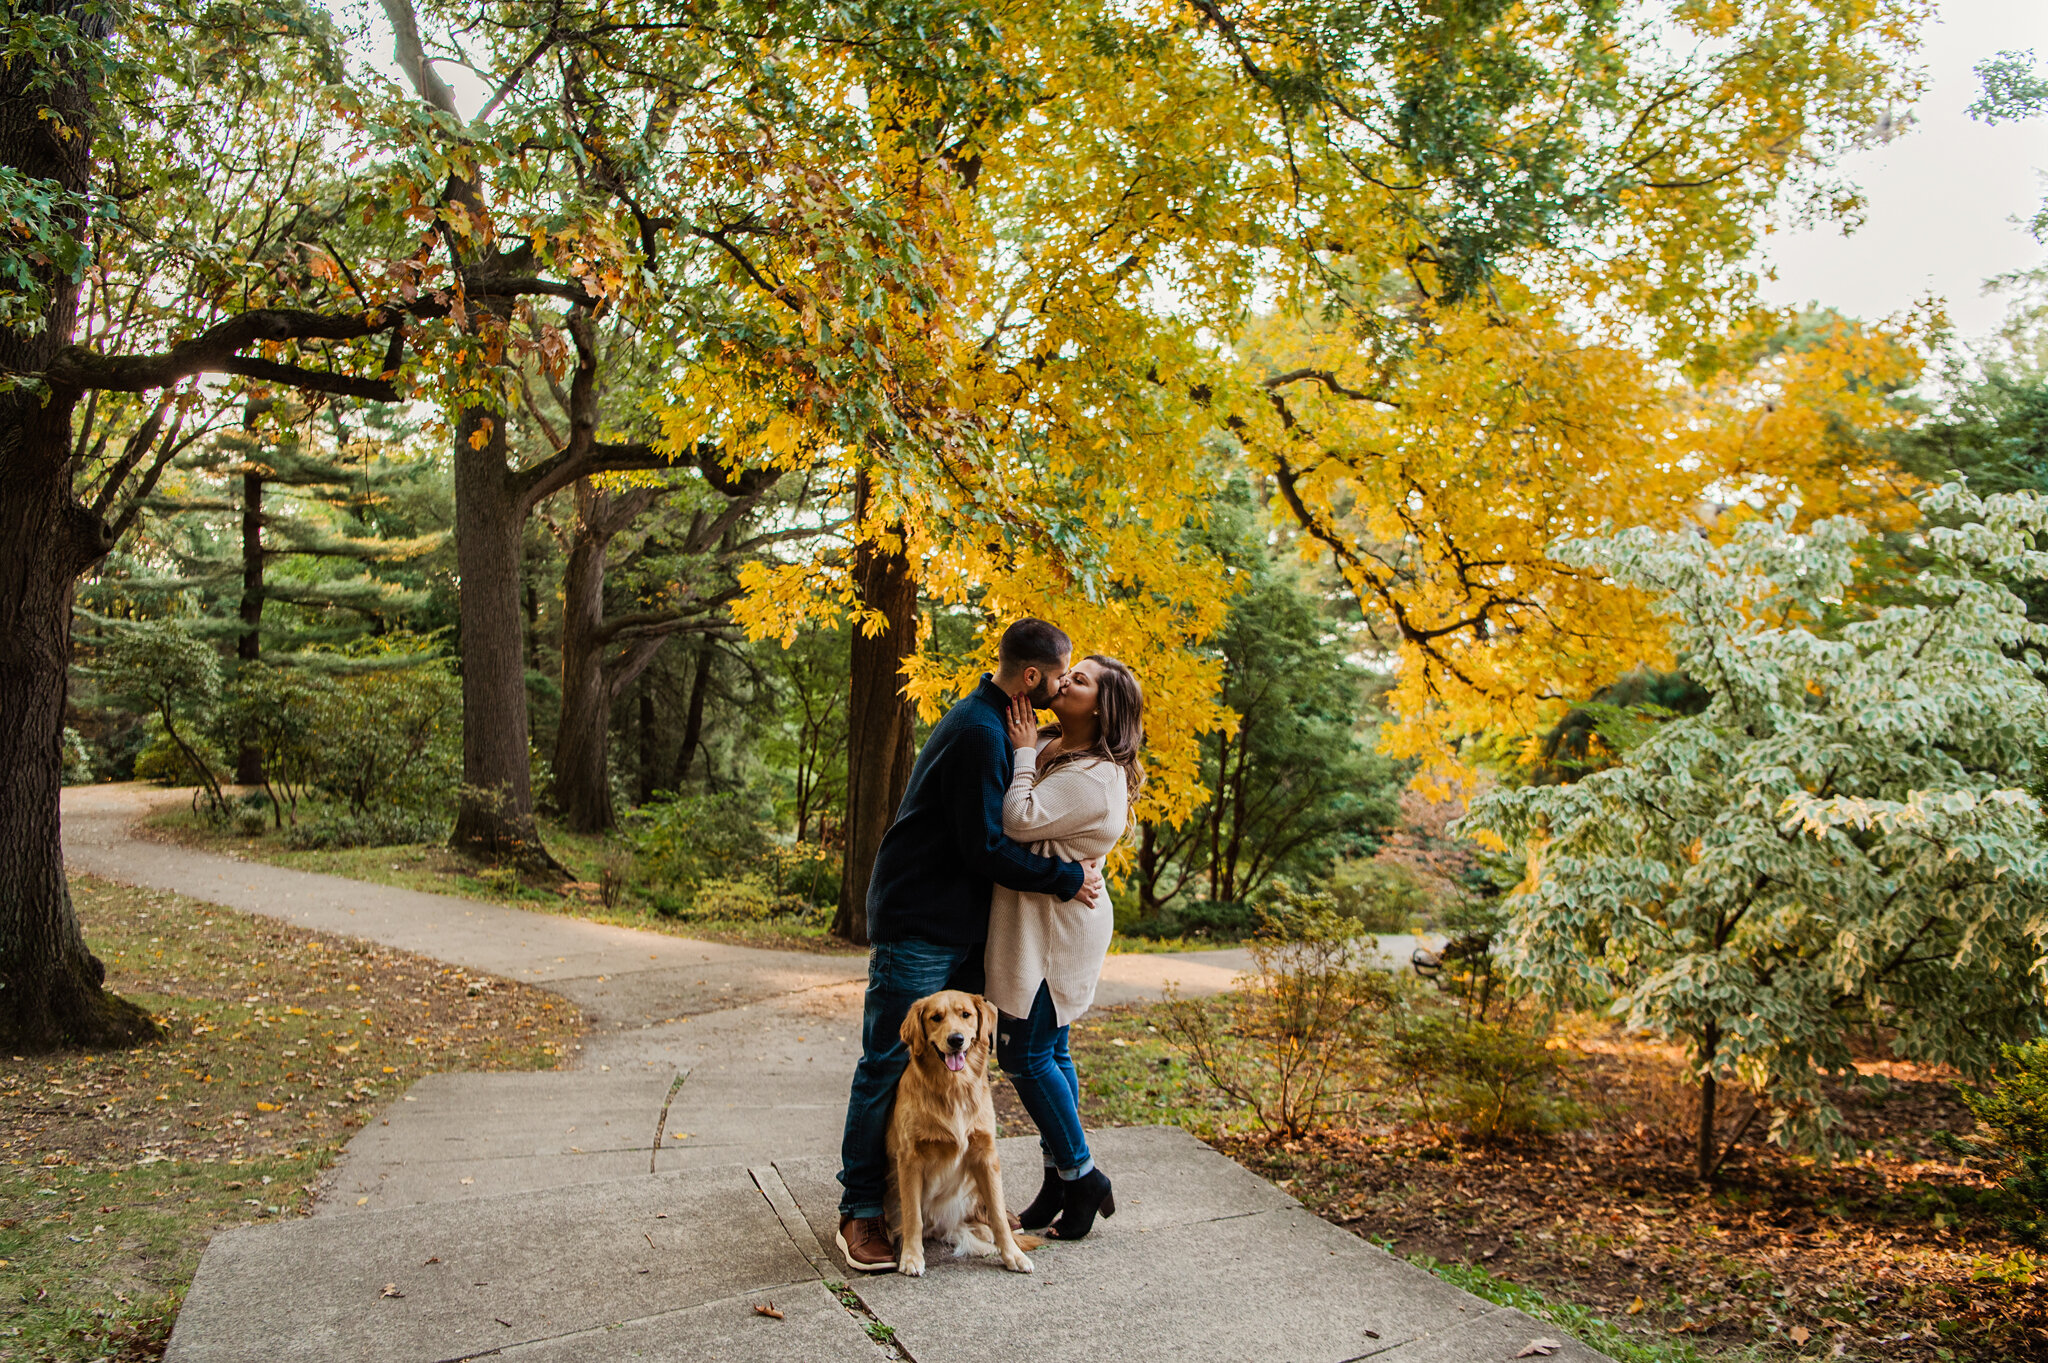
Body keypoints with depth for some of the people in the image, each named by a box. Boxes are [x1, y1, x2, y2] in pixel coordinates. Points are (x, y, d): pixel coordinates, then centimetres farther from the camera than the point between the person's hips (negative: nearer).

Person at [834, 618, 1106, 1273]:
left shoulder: (995, 725, 12)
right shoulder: (977, 733, -20)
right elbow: (985, 847, -22)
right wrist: (1067, 878, -13)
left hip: (961, 925, 10)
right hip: (918, 924, -10)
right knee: (890, 1064, -3)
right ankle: (859, 1210, 5)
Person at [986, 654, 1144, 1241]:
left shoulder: (1095, 778, -19)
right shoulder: (1050, 745, 10)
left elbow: (1021, 821, -26)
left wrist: (1025, 753, -17)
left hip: (1055, 930, -9)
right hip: (1032, 923, 9)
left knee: (1026, 1054, -3)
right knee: (1050, 1051, 14)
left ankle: (1081, 1175, 11)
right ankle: (1062, 1179, 25)